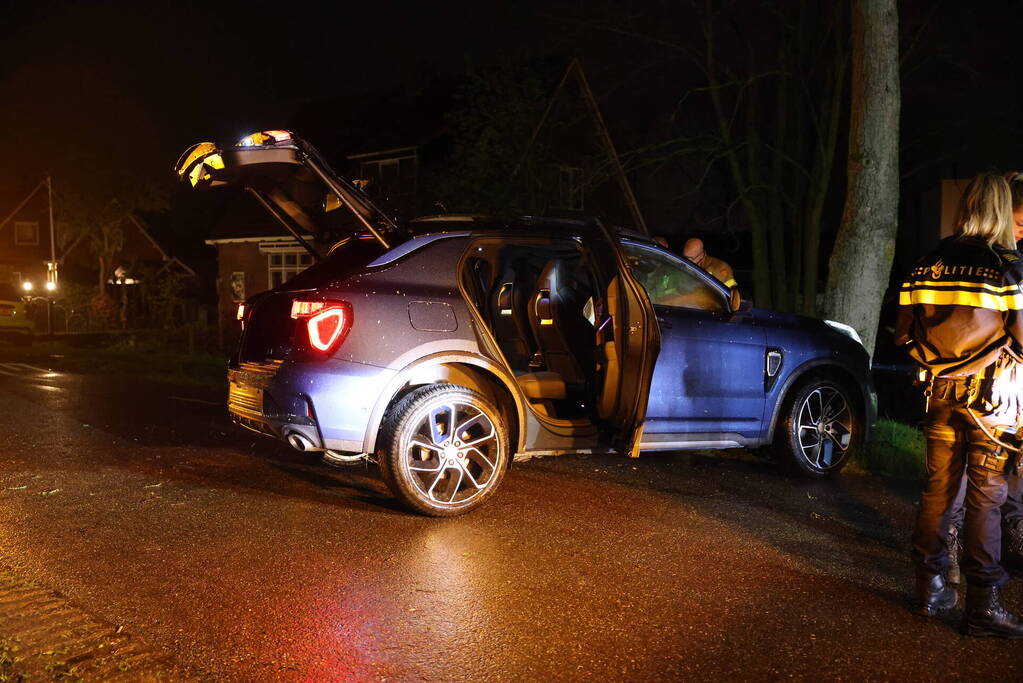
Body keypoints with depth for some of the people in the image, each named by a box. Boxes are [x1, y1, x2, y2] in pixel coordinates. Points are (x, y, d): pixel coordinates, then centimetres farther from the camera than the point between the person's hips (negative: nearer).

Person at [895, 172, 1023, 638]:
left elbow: (903, 335, 4)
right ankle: (982, 606, 8)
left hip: (941, 393, 4)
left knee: (937, 489, 12)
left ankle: (929, 589, 20)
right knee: (985, 498, 2)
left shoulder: (928, 265, 2)